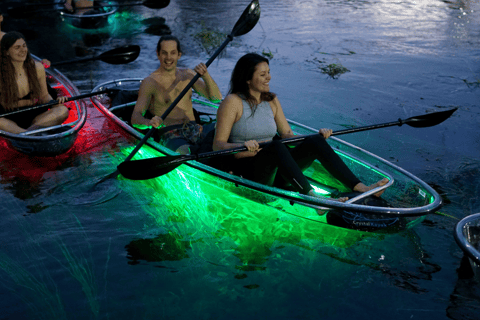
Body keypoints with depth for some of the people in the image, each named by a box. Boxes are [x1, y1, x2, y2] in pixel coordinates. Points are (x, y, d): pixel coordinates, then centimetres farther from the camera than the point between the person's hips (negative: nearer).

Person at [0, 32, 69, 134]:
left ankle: (32, 128, -39)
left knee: (63, 110, -24)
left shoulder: (37, 68, 1)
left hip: (34, 118, 3)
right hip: (9, 120, -3)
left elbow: (44, 96, 10)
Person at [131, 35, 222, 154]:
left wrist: (206, 76, -10)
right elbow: (135, 118, -9)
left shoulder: (188, 75, 16)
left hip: (196, 130, 5)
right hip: (171, 135, -5)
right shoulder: (150, 82, 0)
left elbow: (216, 98, 8)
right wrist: (149, 122, -33)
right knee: (184, 153, -36)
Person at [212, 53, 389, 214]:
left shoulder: (271, 100, 13)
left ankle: (361, 187, -26)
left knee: (315, 142, -16)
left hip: (273, 171, 6)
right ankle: (314, 200, -51)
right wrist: (243, 146, -31)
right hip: (244, 173, -6)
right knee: (275, 146, -36)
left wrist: (318, 136, -5)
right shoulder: (233, 102, -6)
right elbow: (217, 145, -12)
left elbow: (287, 134, 11)